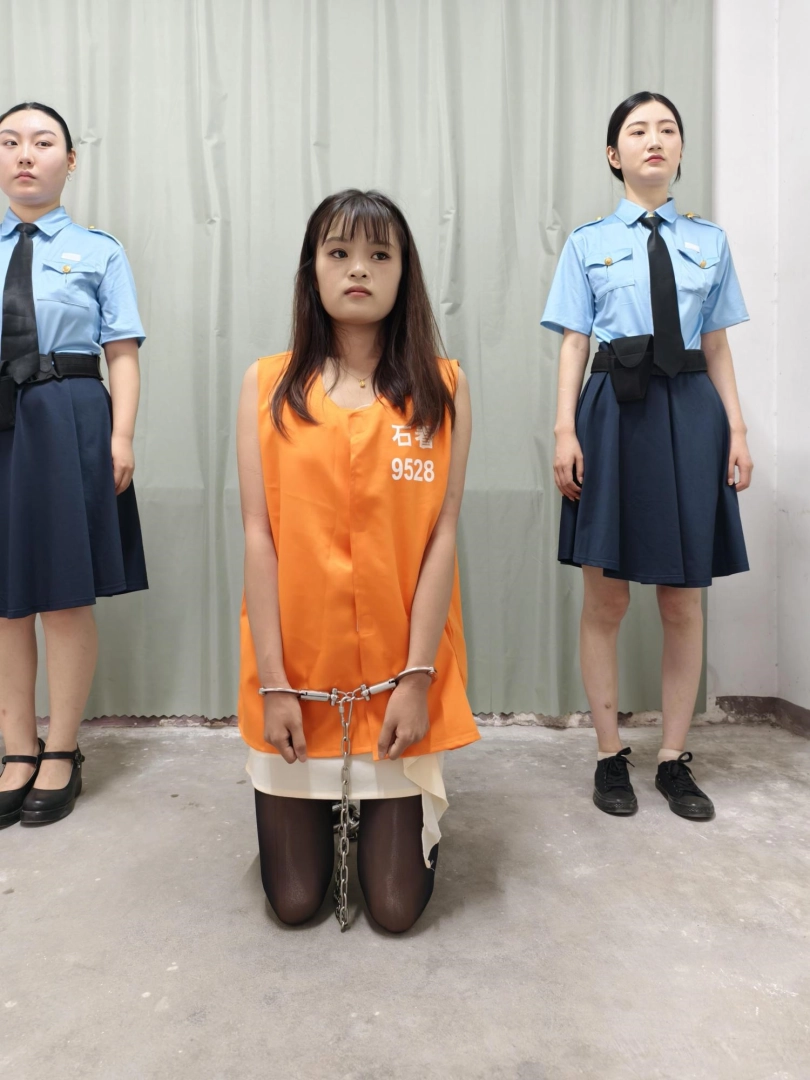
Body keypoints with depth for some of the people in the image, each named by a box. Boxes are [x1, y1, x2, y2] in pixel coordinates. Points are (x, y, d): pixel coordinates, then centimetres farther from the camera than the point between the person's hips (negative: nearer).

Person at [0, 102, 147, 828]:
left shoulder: (99, 252, 3)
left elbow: (122, 354, -1)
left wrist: (121, 436, -12)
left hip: (68, 425, -3)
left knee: (67, 598, 4)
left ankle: (61, 755, 20)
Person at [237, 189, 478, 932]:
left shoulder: (443, 387, -1)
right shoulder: (268, 386, -1)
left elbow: (442, 537, -6)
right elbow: (258, 537, -4)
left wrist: (417, 676, -10)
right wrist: (273, 681, -8)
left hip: (399, 669, 0)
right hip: (298, 668, 1)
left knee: (398, 907, 8)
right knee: (295, 902, 11)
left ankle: (379, 810, 39)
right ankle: (323, 810, 43)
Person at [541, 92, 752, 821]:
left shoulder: (710, 242, 13)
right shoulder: (588, 243, 7)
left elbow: (717, 348, 10)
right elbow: (574, 345, 1)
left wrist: (737, 430, 1)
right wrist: (566, 430, -10)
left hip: (689, 414, 2)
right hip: (616, 412, -2)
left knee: (684, 599, 5)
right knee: (606, 597, 2)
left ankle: (675, 760, 20)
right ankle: (610, 756, 18)